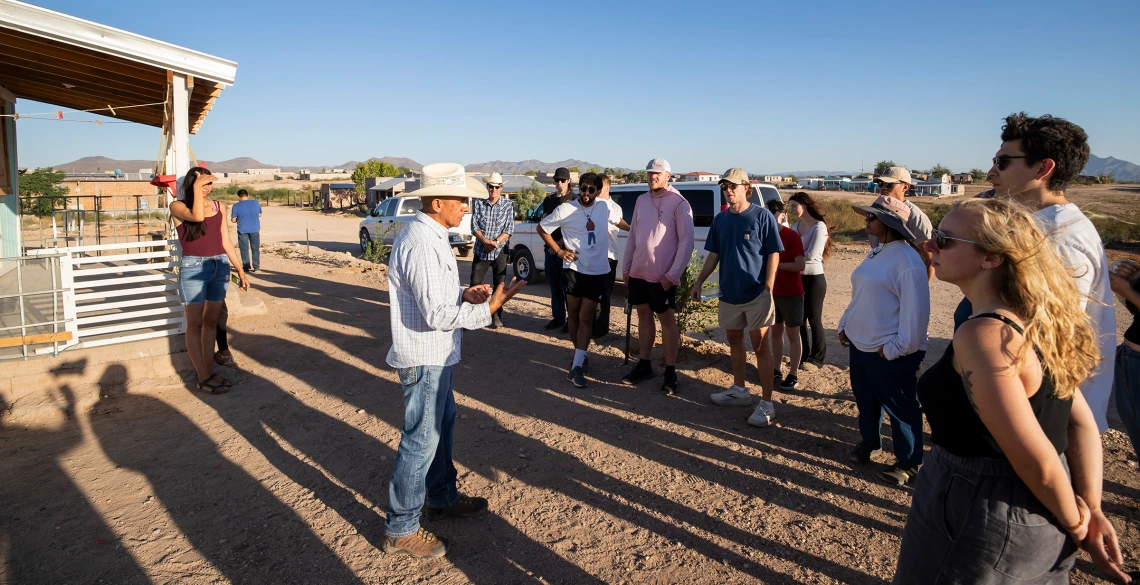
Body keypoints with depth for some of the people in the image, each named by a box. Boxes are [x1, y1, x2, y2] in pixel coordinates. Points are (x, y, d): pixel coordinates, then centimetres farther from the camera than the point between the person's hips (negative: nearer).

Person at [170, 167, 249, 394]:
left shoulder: (219, 207, 11)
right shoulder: (178, 206, -2)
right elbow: (197, 216, -25)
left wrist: (240, 270, 13)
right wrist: (196, 187, -17)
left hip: (220, 266, 5)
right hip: (193, 267, -5)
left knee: (211, 321, 12)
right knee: (195, 324, 0)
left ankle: (210, 371, 20)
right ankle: (203, 377, 5)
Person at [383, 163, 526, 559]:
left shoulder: (430, 236, 9)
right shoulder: (422, 243, -24)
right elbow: (436, 314, -27)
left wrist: (464, 294, 0)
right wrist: (488, 308, -24)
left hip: (435, 356, 11)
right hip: (425, 358, -11)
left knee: (441, 424, 23)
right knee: (421, 441, 0)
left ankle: (442, 497, 42)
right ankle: (400, 530, 16)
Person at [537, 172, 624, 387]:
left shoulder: (606, 207, -1)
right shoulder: (565, 210, -7)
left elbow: (620, 220, 23)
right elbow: (542, 228, 3)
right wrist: (558, 250, -2)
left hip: (598, 272, 0)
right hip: (573, 269, 0)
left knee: (586, 317, -4)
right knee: (574, 315, 10)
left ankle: (576, 367, -5)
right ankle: (581, 356, 30)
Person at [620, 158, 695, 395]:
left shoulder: (679, 203, -10)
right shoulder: (641, 200, 9)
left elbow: (687, 241, -13)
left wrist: (673, 274, -17)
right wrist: (626, 266, 12)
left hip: (663, 275, -6)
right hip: (638, 271, 6)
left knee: (666, 318, 3)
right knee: (644, 315, 13)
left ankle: (670, 372, 12)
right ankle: (644, 365, 25)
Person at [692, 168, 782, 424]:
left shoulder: (762, 217, -9)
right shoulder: (720, 219, 6)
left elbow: (773, 255, -9)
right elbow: (714, 255, 13)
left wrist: (768, 289, -15)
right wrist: (699, 281, 6)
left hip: (755, 294, -6)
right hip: (729, 292, 6)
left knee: (760, 346, -2)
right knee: (734, 341, 16)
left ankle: (766, 403, 5)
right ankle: (739, 390, 32)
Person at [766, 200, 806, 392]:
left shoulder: (791, 236, -14)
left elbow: (801, 265, -19)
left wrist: (776, 264, -19)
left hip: (791, 293, -6)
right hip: (772, 292, 6)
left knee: (792, 334, 5)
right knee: (776, 332, 14)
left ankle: (793, 375, 14)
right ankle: (776, 371, 24)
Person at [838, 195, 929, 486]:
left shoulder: (907, 260, -19)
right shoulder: (876, 253, 10)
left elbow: (915, 311, -21)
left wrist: (895, 347, -20)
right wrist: (845, 325, 13)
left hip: (890, 352, -9)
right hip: (861, 343, 9)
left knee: (900, 407, 6)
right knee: (865, 398, 21)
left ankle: (908, 462, 23)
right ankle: (869, 442, 42)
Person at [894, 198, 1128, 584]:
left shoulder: (984, 335, -28)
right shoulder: (1035, 321, 1)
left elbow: (1036, 460, -25)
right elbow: (1081, 422, 3)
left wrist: (1074, 524, -8)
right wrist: (1092, 511, 2)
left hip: (984, 520, -8)